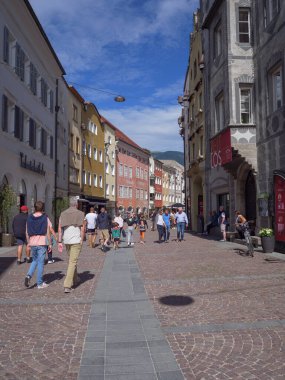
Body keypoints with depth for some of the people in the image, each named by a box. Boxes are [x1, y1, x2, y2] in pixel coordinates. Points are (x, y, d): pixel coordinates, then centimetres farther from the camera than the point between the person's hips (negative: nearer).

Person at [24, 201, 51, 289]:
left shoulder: (29, 218, 4)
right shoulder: (45, 219, -7)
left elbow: (27, 232, 7)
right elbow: (48, 232, -6)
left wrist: (28, 242, 17)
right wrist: (50, 244, 2)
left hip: (32, 243, 4)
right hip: (42, 243, -3)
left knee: (35, 260, 21)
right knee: (40, 262, 3)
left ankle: (29, 275, 0)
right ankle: (40, 283, 8)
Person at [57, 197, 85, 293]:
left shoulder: (63, 214, 5)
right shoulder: (80, 214, -5)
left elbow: (60, 229, 2)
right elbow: (82, 229, -7)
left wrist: (60, 242, 4)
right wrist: (82, 240, 2)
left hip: (66, 241, 5)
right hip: (76, 241, -4)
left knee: (71, 260, 21)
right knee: (72, 262, -4)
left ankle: (75, 280, 36)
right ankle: (67, 285, -11)